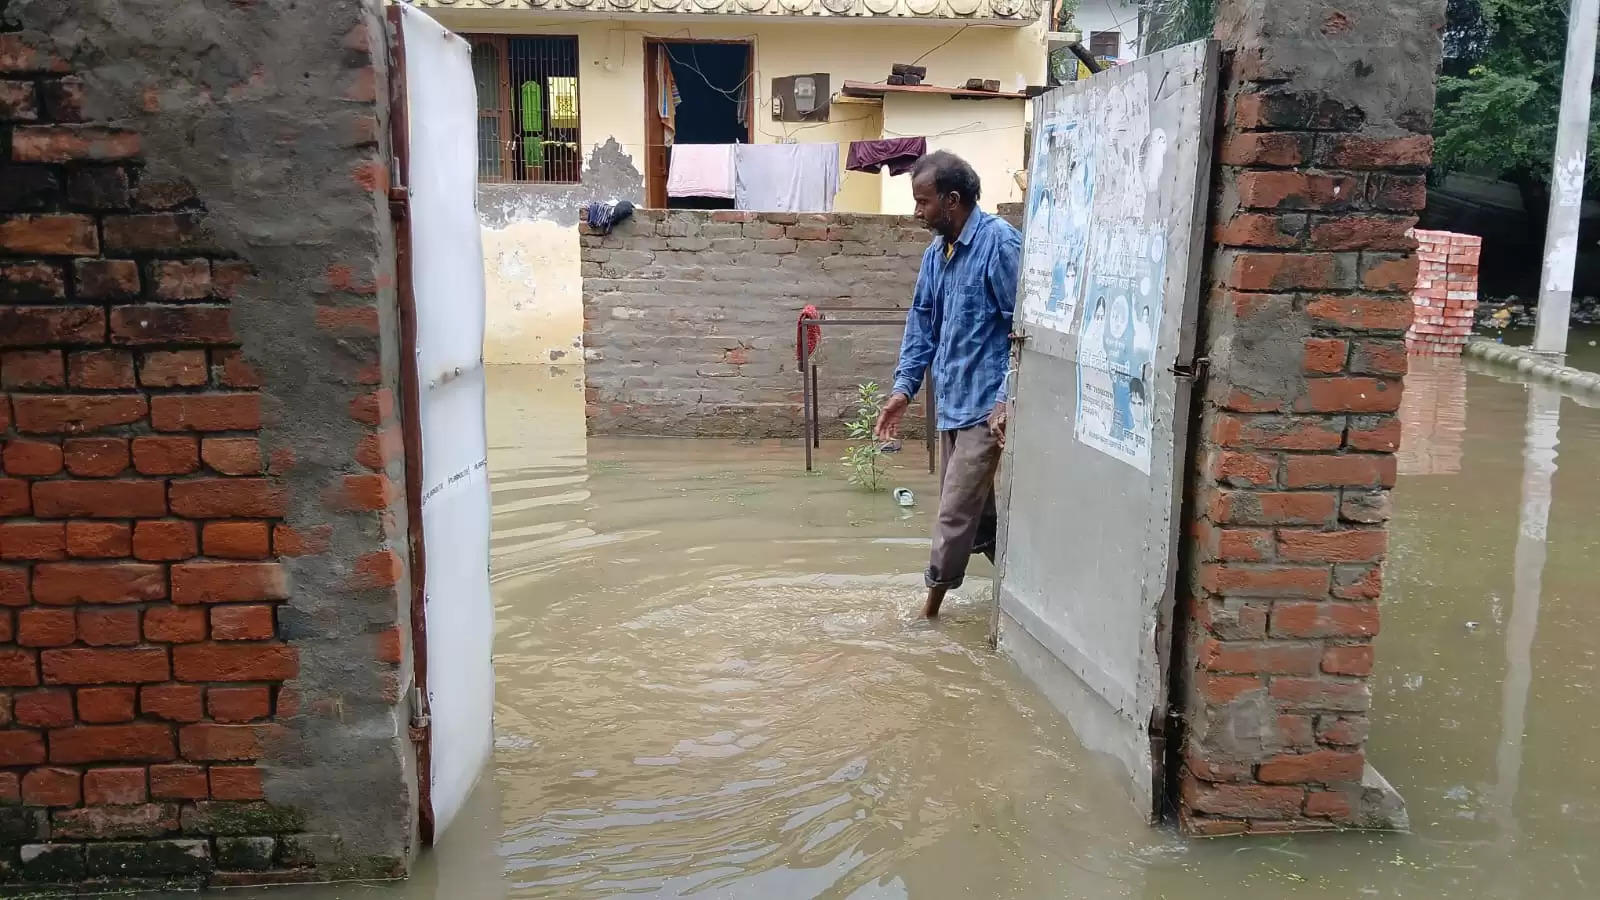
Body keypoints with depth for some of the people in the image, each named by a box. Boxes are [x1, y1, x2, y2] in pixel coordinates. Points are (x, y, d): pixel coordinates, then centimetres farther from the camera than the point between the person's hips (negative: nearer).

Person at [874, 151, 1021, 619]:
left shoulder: (1000, 243, -15)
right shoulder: (937, 252, 10)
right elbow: (921, 322, 15)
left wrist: (1007, 399, -21)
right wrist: (904, 387, 6)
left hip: (984, 403, -8)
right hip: (952, 399, 9)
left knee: (957, 509, -4)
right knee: (974, 504, 16)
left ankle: (935, 595, 11)